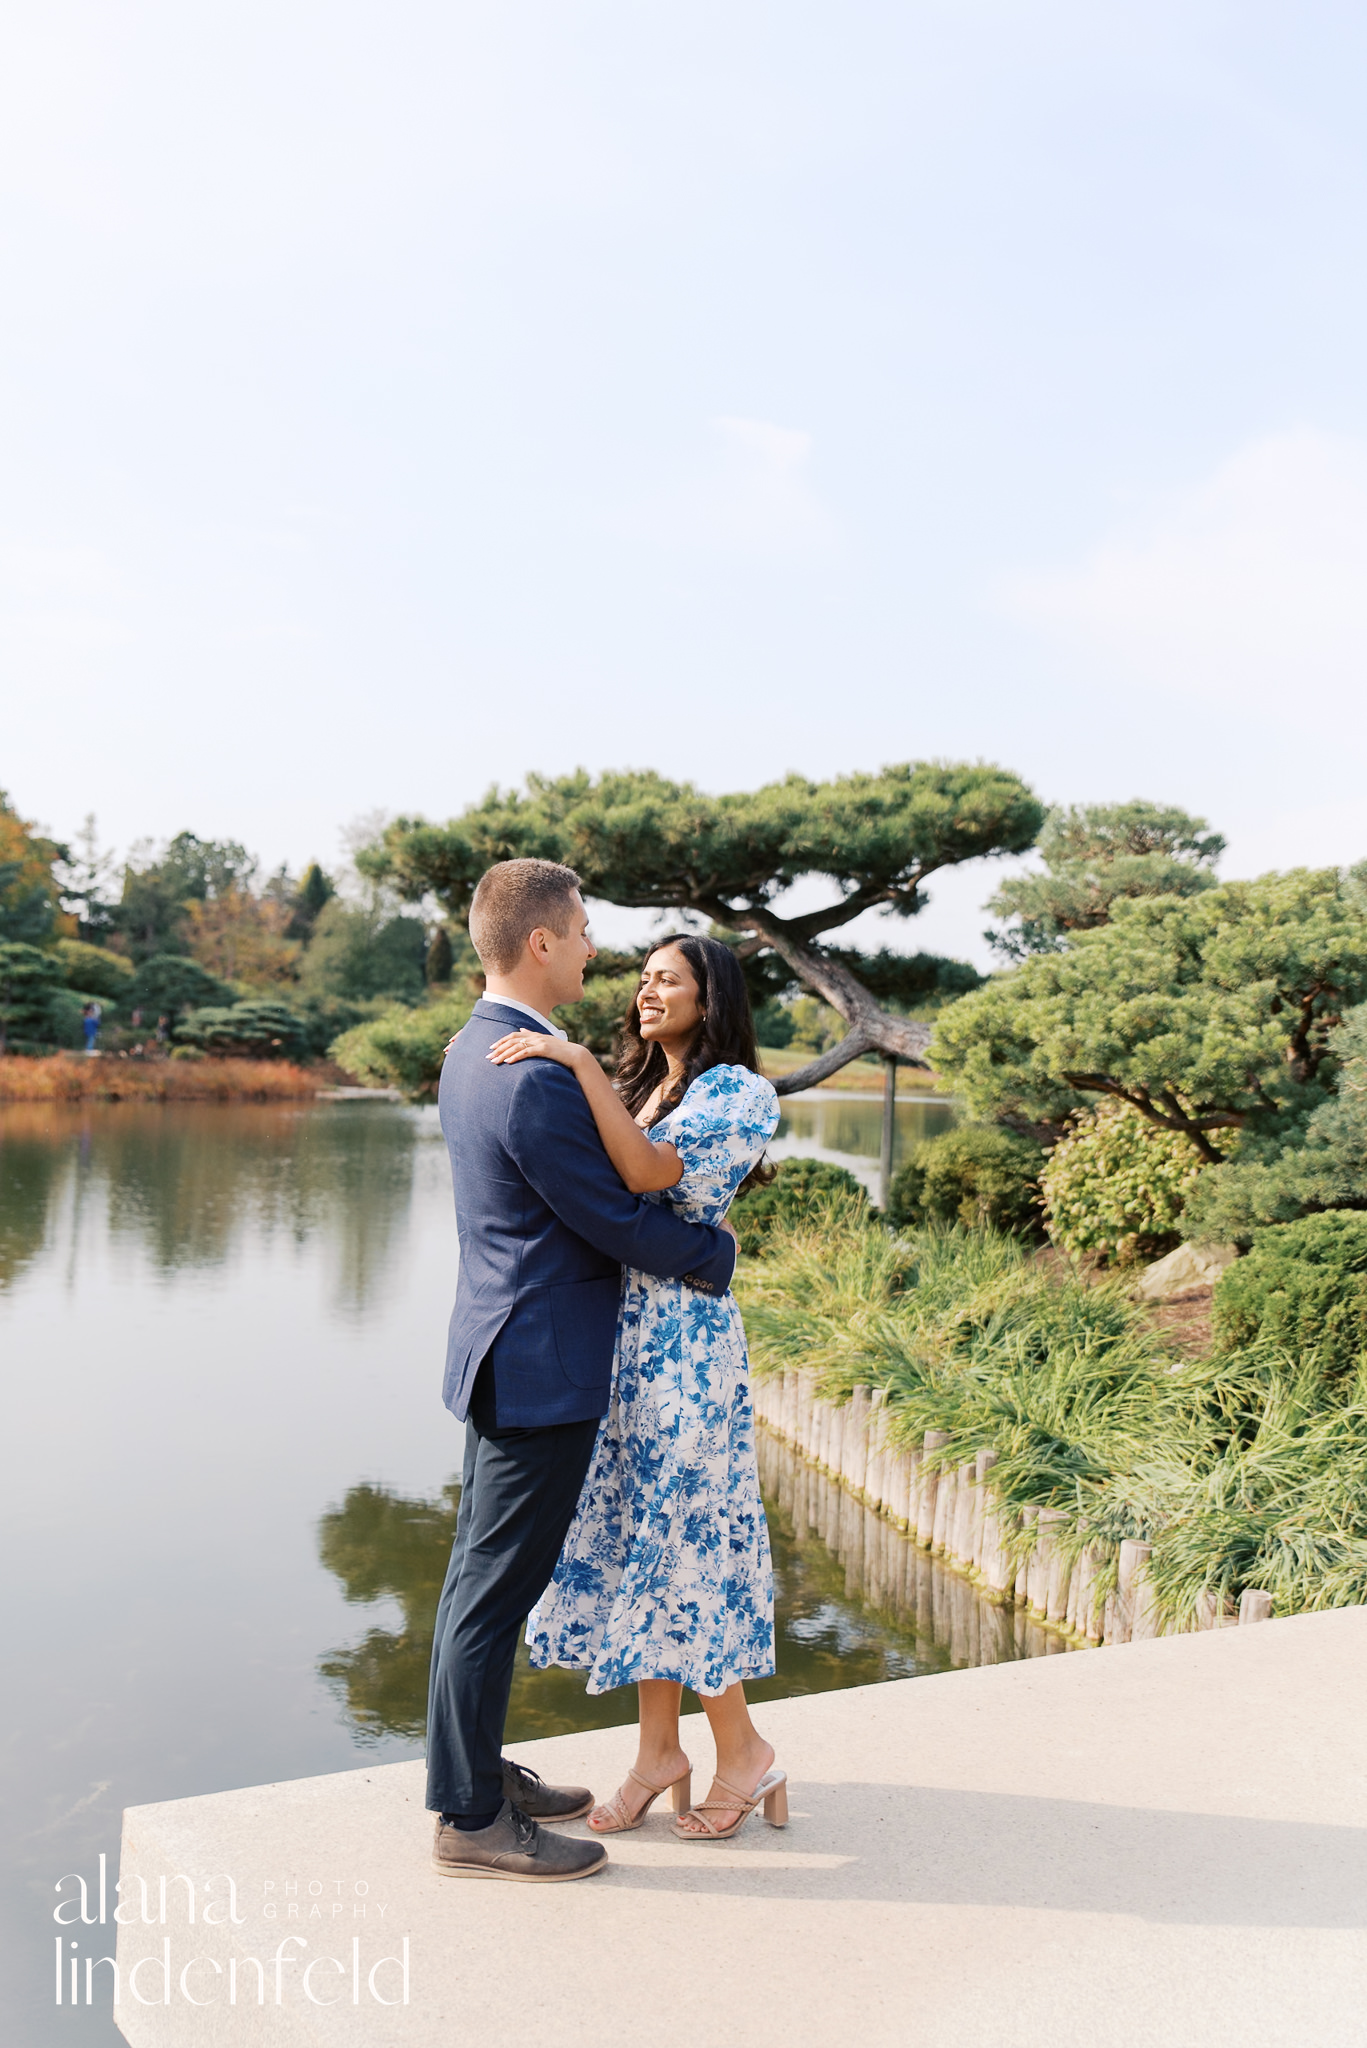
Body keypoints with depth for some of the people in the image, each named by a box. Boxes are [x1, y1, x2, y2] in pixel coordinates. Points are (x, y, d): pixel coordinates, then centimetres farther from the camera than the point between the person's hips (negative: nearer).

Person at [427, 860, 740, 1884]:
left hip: (501, 1354, 10)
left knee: (483, 1575, 19)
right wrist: (716, 1249, -3)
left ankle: (478, 1769, 35)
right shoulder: (538, 1079, -24)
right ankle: (470, 1819, 18)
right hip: (542, 1367, -10)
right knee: (496, 1589, 3)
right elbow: (616, 1219, -19)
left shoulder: (474, 1048, 8)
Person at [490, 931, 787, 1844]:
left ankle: (744, 1752, 19)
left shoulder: (738, 1092, -8)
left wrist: (580, 1062, -25)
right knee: (633, 1536, 11)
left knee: (679, 1538, 0)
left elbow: (650, 1171, -25)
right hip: (615, 1335, 7)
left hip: (682, 1341, -7)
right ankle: (659, 1750, 25)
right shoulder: (637, 1088, 16)